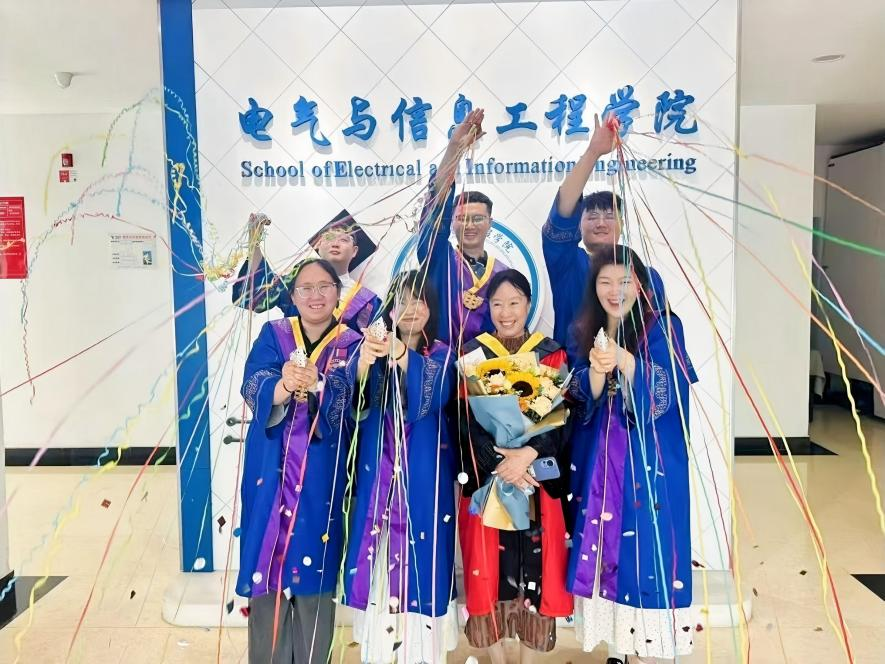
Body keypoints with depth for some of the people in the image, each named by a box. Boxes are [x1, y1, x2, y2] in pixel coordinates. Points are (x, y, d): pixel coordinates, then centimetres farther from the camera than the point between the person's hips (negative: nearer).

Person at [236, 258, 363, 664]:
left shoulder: (351, 344, 4)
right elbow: (253, 388, -9)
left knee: (314, 570, 2)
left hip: (321, 476, -1)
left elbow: (343, 395, -15)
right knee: (267, 568, 3)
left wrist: (314, 384, -36)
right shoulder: (273, 334, 8)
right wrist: (283, 386, -31)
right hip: (271, 471, 1)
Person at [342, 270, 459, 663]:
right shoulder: (375, 351, 6)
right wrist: (362, 362, -29)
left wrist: (403, 357, -33)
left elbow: (429, 401, -17)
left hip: (423, 473, -1)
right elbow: (354, 404, -9)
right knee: (379, 554, 3)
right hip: (379, 470, 2)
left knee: (421, 553, 0)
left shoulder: (442, 355, 2)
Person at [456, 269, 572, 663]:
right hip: (486, 479, 0)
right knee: (490, 565, 4)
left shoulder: (552, 355, 5)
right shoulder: (472, 354, 4)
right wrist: (500, 464, -16)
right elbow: (467, 421, -4)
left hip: (538, 480, 0)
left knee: (535, 566, 4)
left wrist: (527, 455, -19)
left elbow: (560, 418, -4)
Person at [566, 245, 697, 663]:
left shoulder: (663, 327, -4)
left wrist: (623, 359, -29)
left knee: (649, 547, -1)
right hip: (602, 460, 3)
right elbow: (584, 397, 0)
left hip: (651, 461, -3)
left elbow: (666, 391, -14)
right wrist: (596, 369, -22)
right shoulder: (583, 331, 7)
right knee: (606, 545, 5)